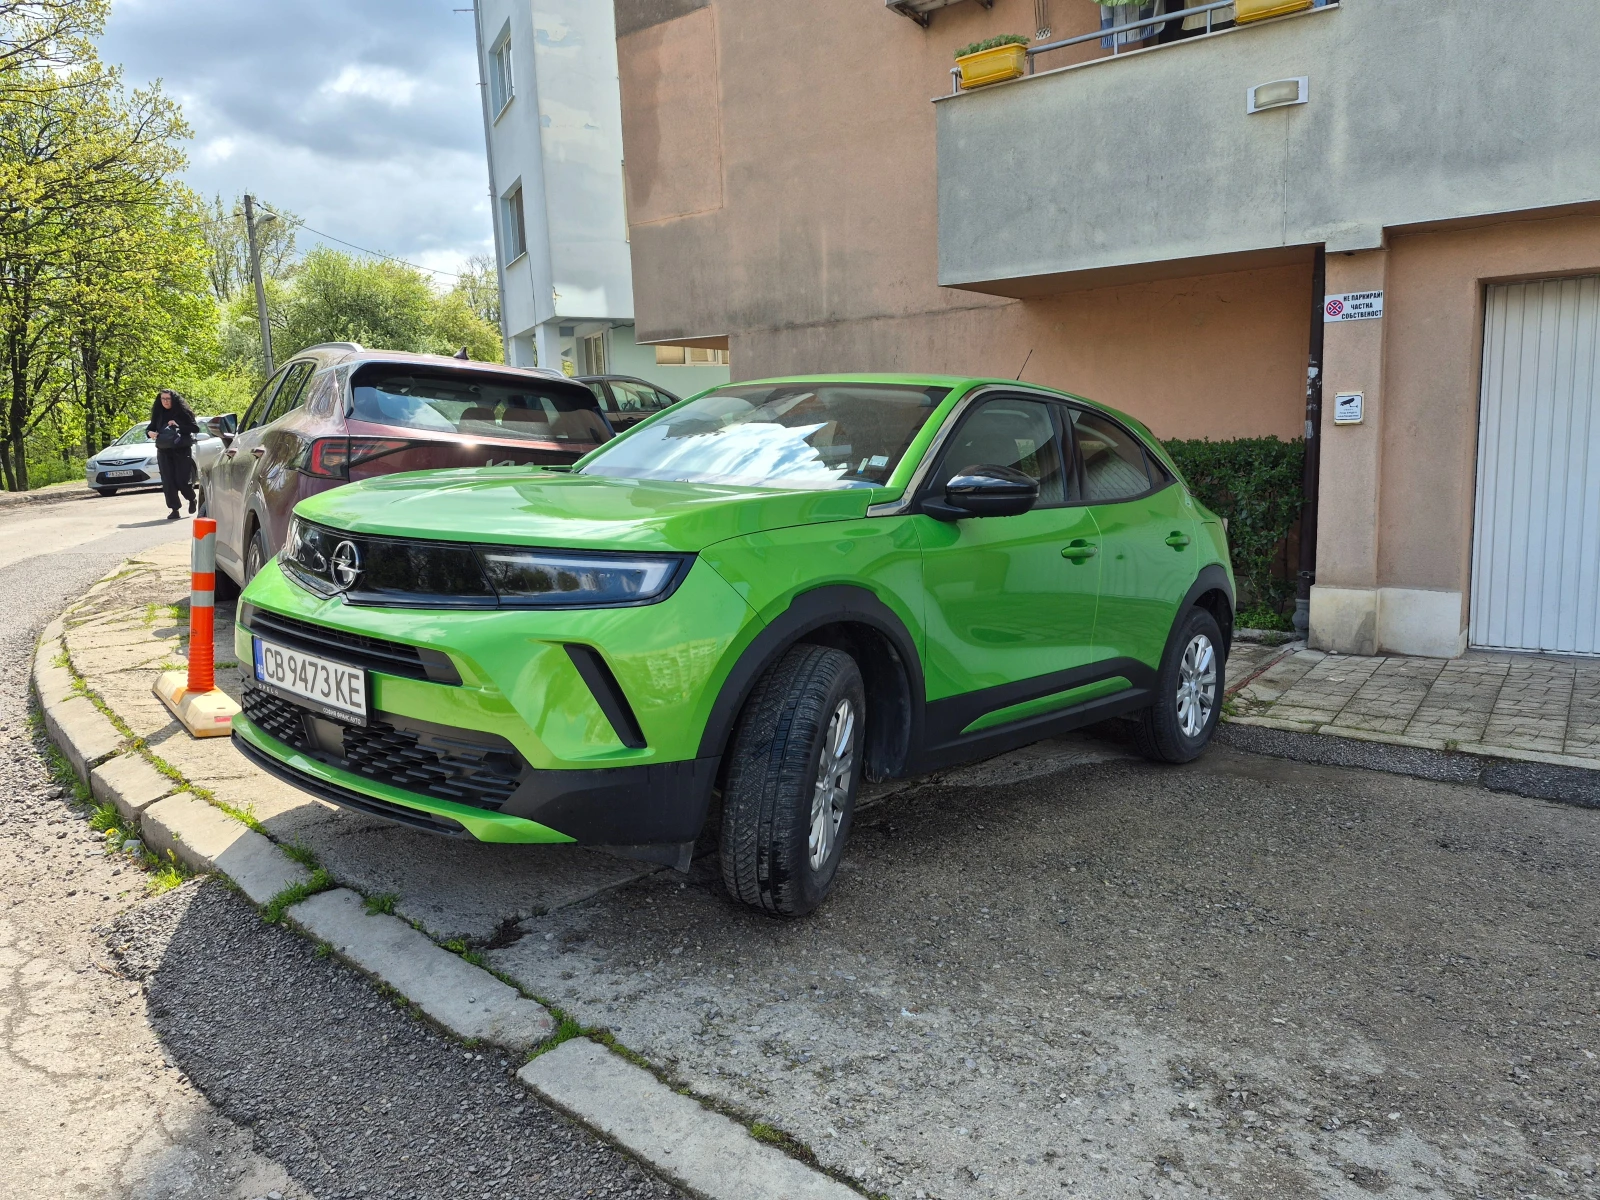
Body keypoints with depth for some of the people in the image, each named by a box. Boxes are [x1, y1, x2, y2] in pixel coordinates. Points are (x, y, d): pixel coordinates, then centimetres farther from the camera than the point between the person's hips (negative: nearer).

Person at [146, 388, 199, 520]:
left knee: (182, 480, -8)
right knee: (168, 481, -2)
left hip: (182, 450, -4)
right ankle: (174, 509, 2)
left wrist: (179, 426, -18)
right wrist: (149, 432, -5)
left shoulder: (182, 412, -2)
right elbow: (150, 428, 17)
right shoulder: (158, 413, 9)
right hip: (164, 451, 4)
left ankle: (192, 499, 23)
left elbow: (195, 428, -7)